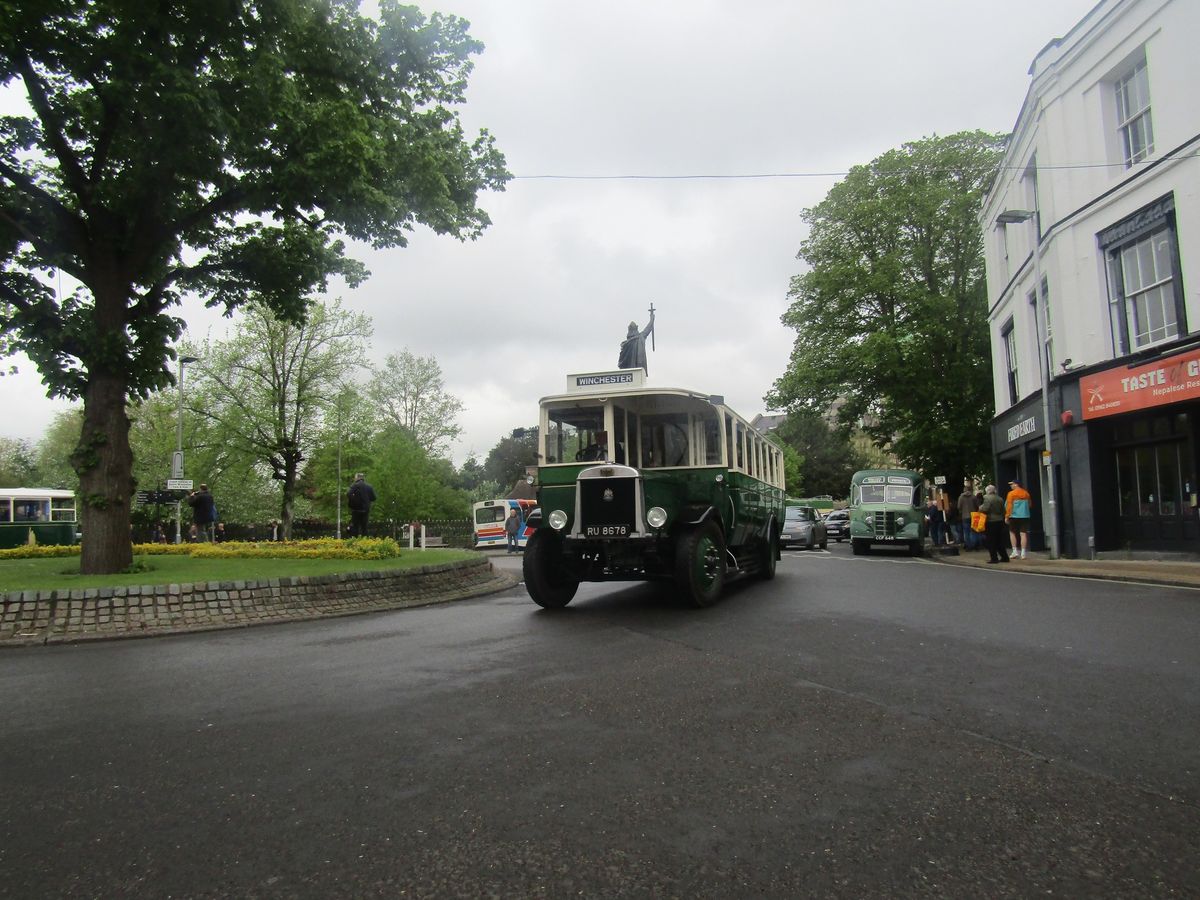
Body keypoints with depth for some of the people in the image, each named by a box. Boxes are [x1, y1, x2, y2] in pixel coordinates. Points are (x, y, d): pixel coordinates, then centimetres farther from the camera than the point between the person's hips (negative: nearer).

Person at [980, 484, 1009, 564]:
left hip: (991, 521, -7)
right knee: (1000, 540, 14)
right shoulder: (1000, 499, 10)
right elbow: (1003, 510, 14)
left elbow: (984, 509, -20)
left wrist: (980, 507, -1)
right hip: (999, 521, 7)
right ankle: (1004, 557, 15)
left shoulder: (988, 498, -13)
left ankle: (994, 558, -1)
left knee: (991, 541, -1)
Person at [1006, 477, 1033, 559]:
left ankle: (1015, 551, 5)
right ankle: (1023, 553, -1)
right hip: (1025, 516, 4)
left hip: (1014, 516, -4)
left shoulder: (1011, 493, -8)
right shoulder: (1026, 493, 8)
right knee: (1023, 534, 1)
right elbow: (1029, 504, 19)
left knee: (1013, 533, 10)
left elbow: (1009, 506, -9)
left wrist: (1007, 516, -5)